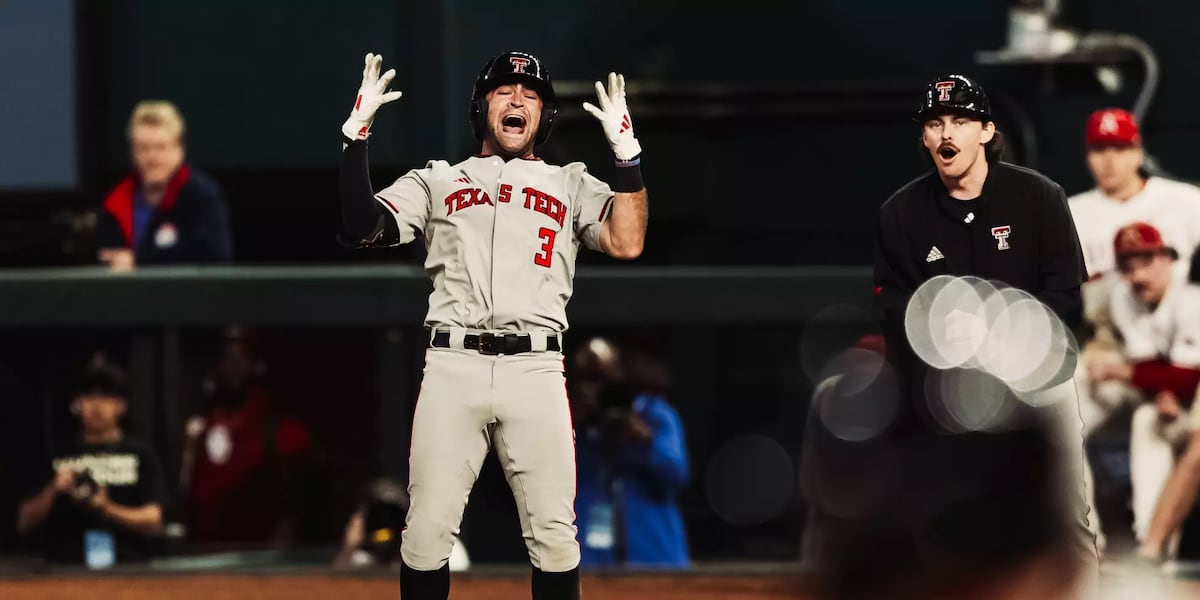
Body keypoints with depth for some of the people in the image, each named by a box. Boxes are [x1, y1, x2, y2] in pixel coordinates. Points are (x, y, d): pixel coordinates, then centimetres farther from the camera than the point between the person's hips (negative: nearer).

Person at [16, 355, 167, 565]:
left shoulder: (141, 455, 9)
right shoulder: (59, 454, 14)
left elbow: (153, 522, 2)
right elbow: (25, 524, 12)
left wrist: (108, 510, -13)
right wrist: (52, 491, -5)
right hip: (65, 569, 1)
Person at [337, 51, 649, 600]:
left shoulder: (571, 185, 19)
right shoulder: (434, 180, 19)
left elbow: (626, 244, 1)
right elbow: (361, 230, 5)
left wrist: (625, 149, -5)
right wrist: (356, 135, -2)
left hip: (536, 370, 0)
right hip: (451, 367, 0)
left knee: (554, 535, -6)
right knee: (427, 532, -5)